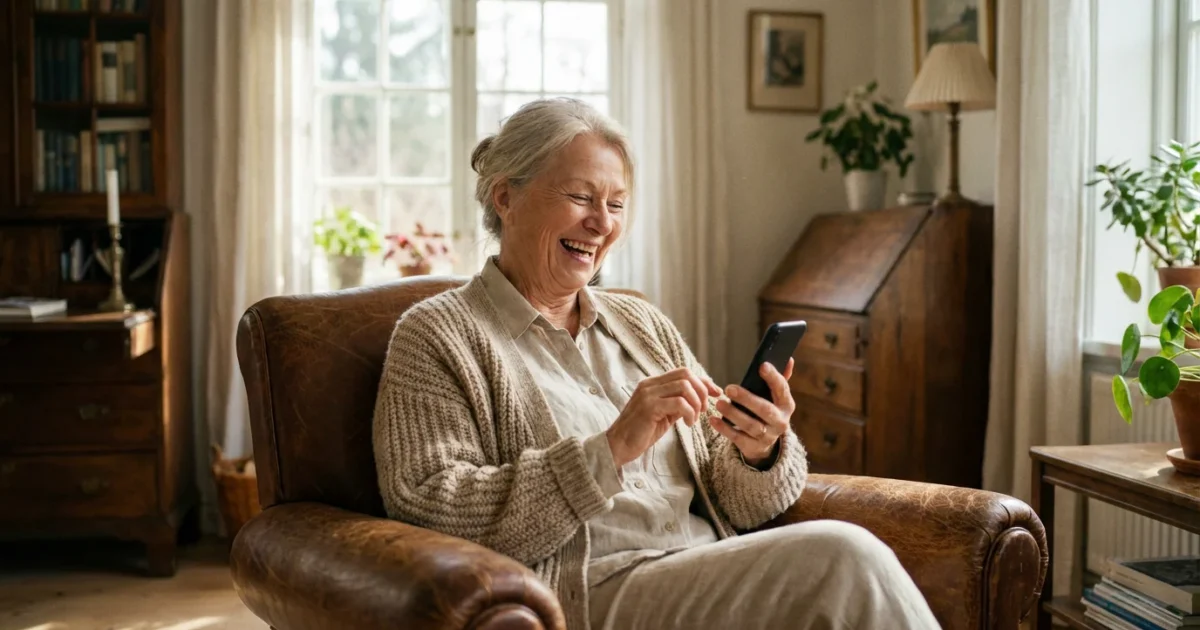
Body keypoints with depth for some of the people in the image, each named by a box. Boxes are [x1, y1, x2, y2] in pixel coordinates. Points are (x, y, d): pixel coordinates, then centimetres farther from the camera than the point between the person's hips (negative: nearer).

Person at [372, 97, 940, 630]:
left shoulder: (646, 325, 18)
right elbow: (430, 513, -11)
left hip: (713, 579, 5)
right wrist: (613, 448, -18)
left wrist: (759, 455, -9)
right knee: (841, 555, -26)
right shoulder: (437, 335, 3)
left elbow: (731, 507, 16)